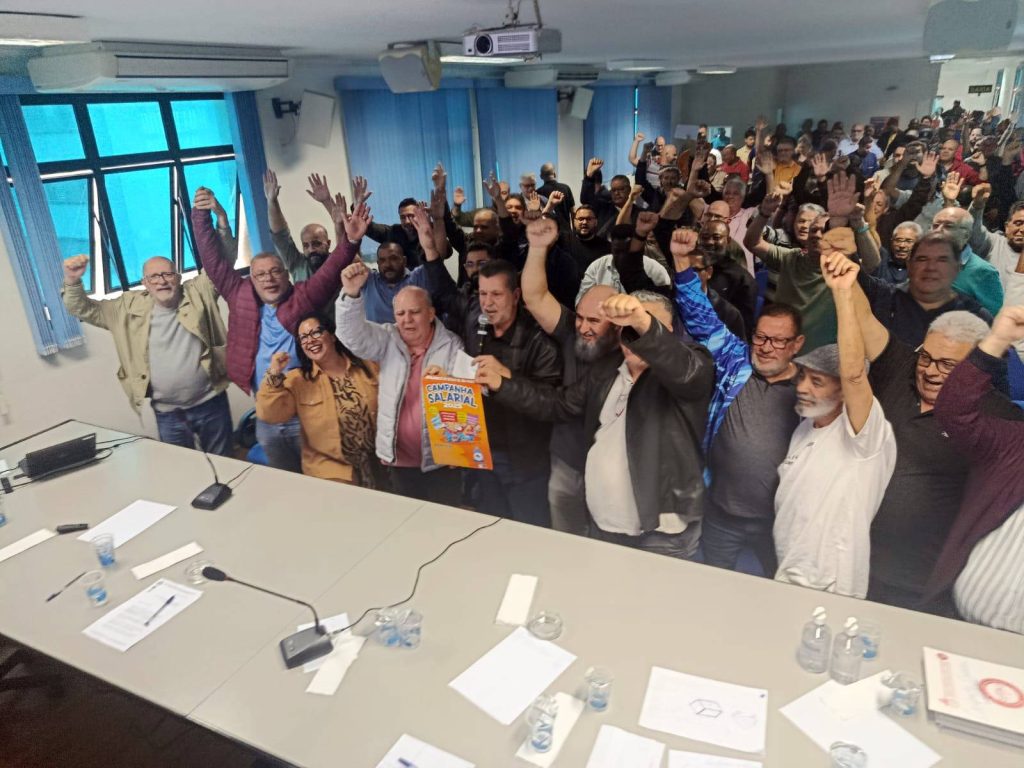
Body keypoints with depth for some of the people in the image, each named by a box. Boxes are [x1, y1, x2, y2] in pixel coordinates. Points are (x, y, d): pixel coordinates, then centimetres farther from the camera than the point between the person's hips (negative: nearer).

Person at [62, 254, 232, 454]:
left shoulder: (198, 292, -4)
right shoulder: (130, 307, 0)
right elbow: (85, 309, 4)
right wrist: (72, 281, -14)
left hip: (211, 404, -1)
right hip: (168, 413, 1)